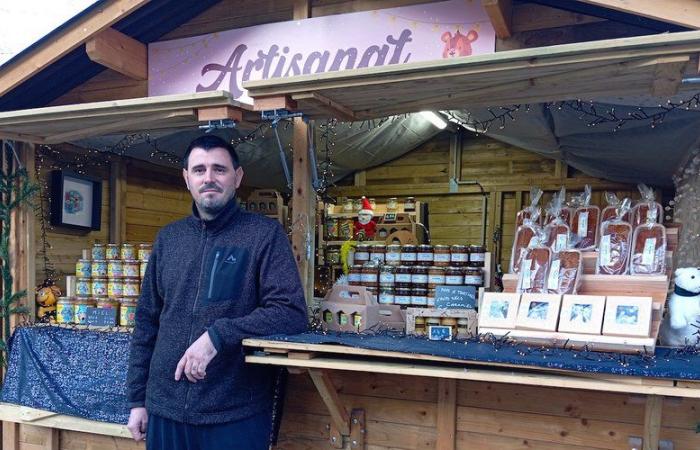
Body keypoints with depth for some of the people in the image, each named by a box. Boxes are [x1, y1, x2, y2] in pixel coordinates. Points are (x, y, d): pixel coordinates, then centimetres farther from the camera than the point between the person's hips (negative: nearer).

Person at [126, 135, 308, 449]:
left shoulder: (265, 234, -6)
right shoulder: (168, 238, 8)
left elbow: (292, 314, -14)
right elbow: (147, 322, 12)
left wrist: (218, 335, -22)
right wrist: (137, 398, 9)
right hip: (164, 410, 4)